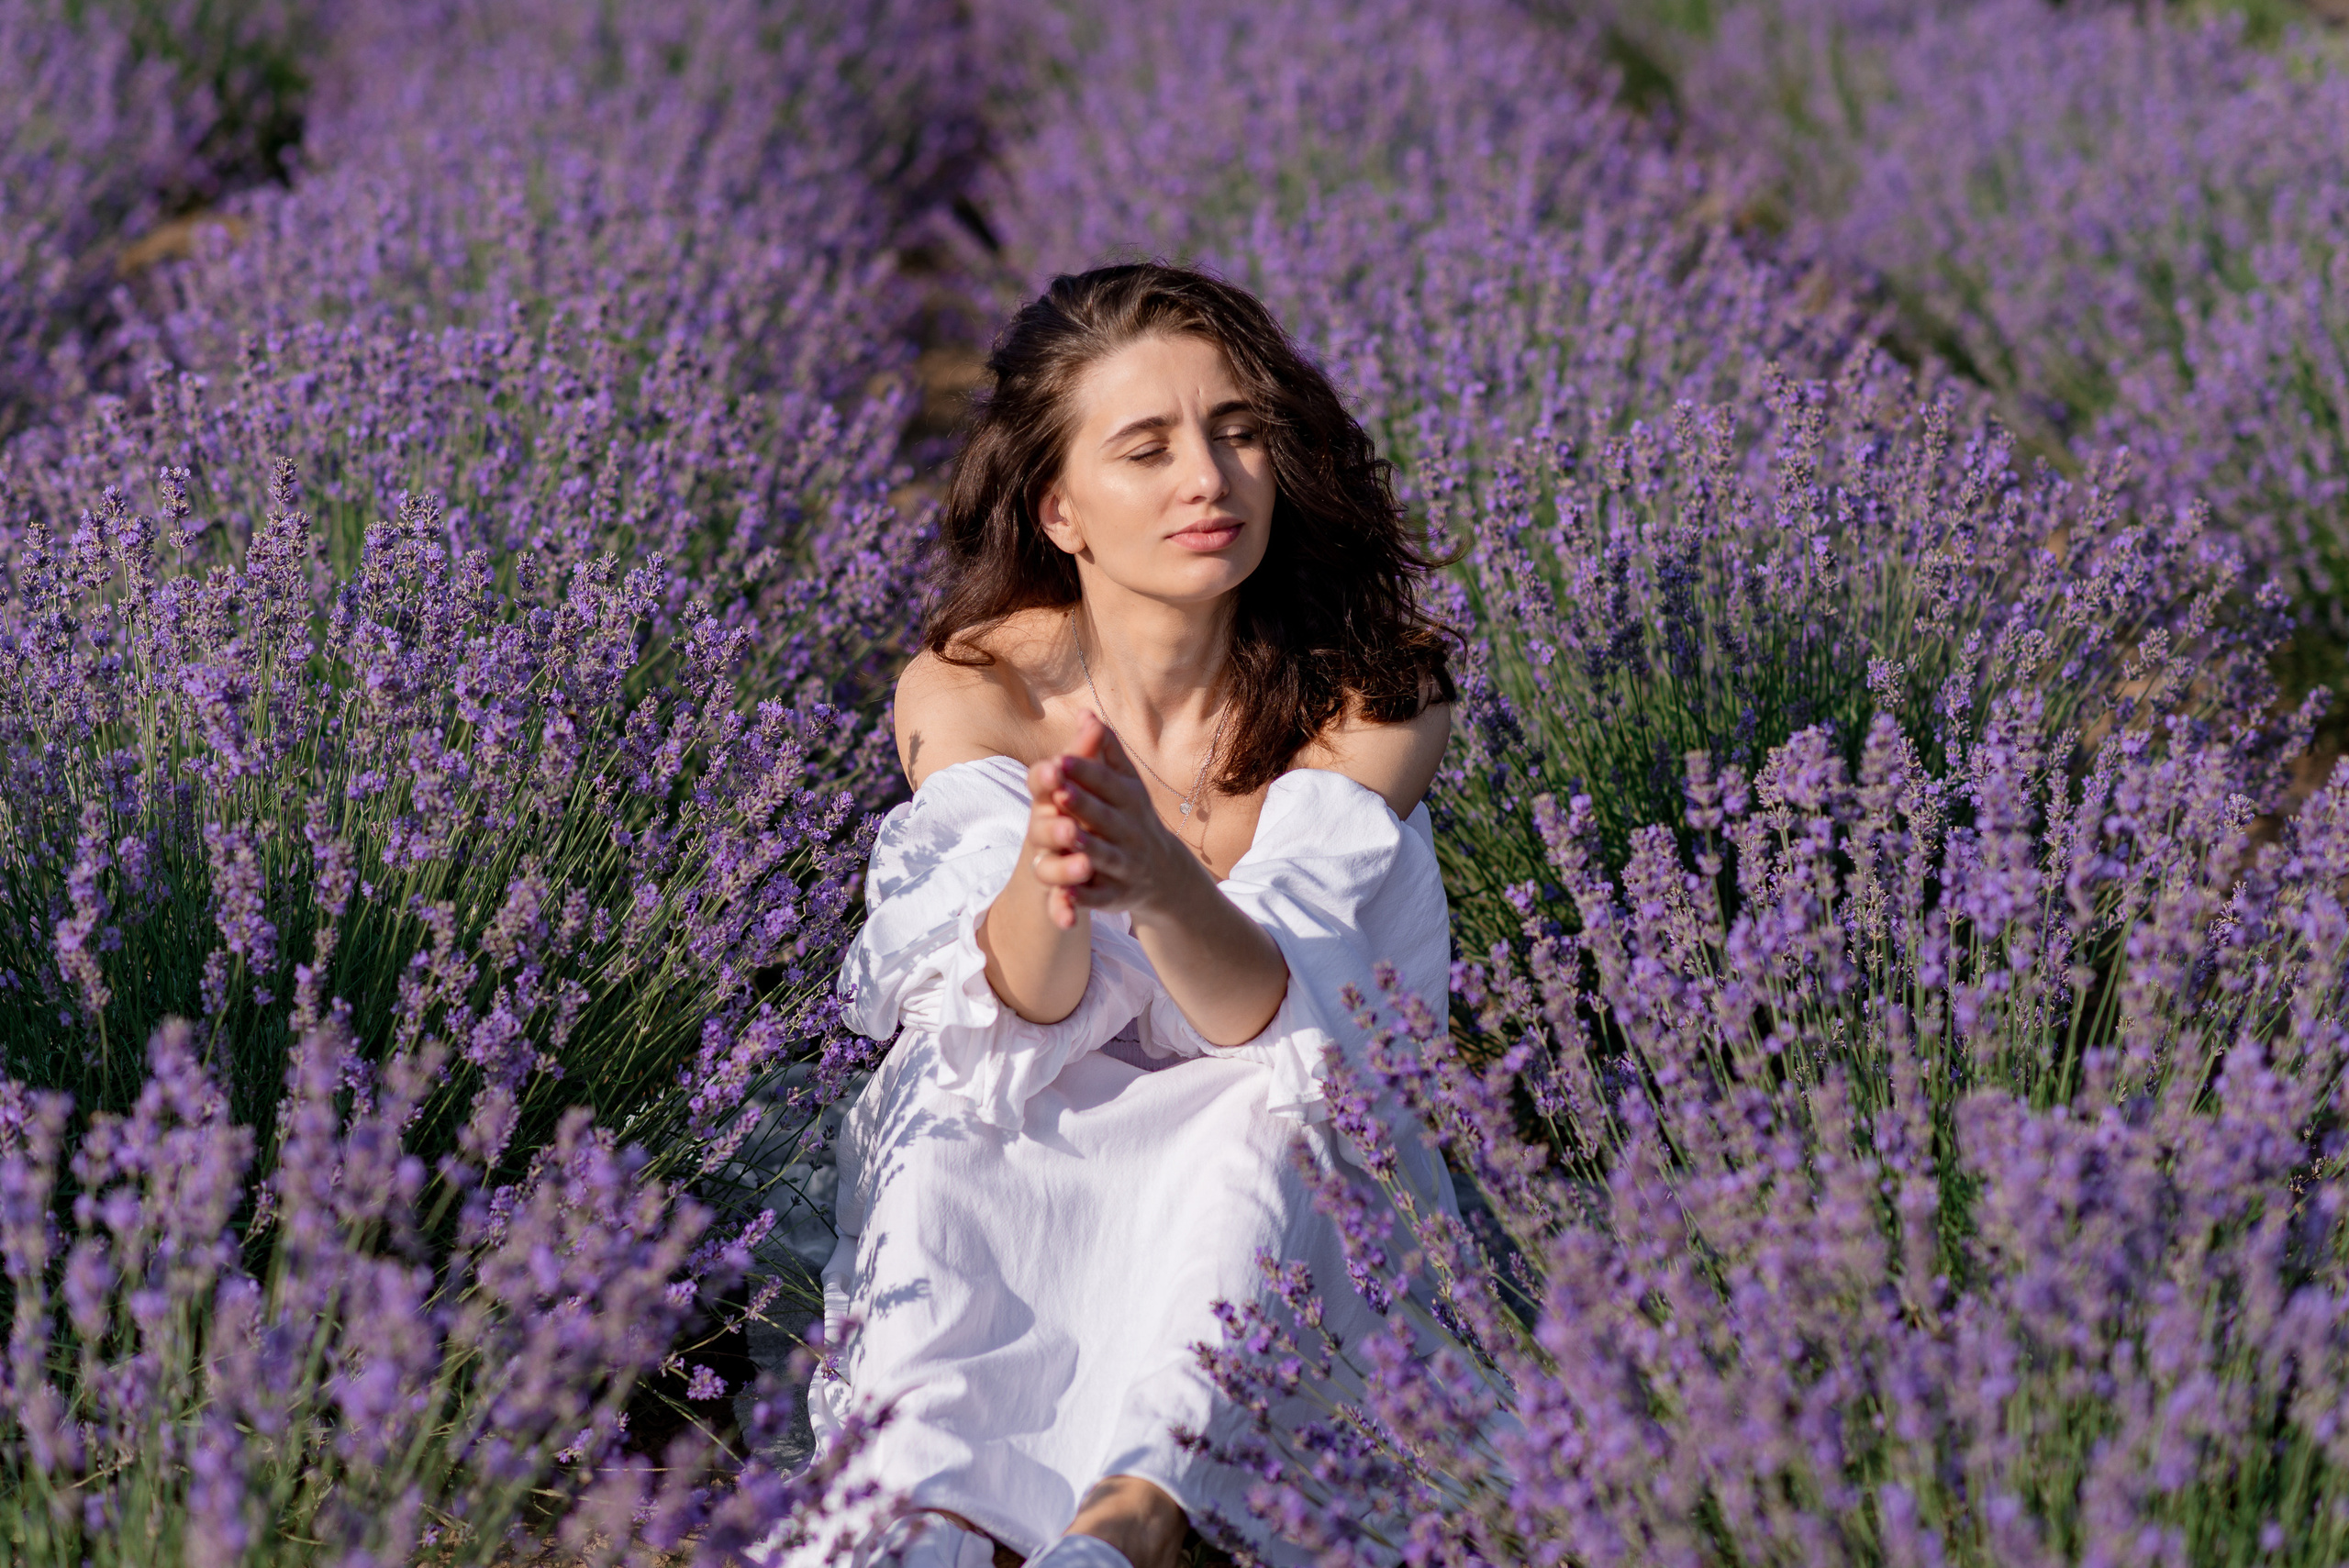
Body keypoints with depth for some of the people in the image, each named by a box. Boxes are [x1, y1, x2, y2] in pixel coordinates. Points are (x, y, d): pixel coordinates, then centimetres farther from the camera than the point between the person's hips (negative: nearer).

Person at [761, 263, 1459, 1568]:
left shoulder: (1374, 694, -10)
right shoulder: (965, 692, -9)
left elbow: (1264, 1016, -21)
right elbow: (1028, 1015, -19)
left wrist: (1159, 878, -45)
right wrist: (1046, 876, -44)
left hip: (1258, 1169, 0)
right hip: (1025, 1153, 1)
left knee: (1272, 1101, -34)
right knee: (951, 1149, -32)